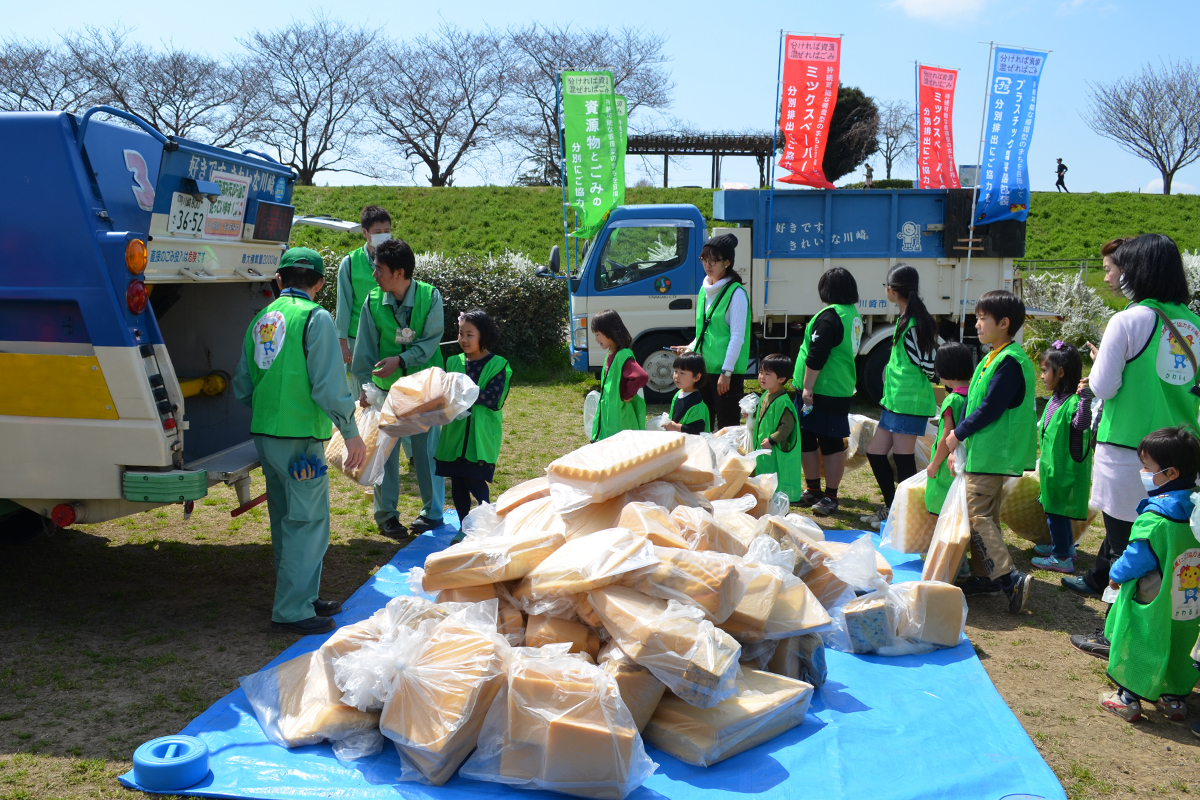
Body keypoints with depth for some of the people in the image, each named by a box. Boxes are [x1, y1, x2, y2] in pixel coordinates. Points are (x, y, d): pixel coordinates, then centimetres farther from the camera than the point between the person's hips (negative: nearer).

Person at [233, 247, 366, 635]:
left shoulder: (261, 320, 13)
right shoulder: (316, 318, -9)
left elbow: (242, 387, 17)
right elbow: (329, 384, -17)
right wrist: (351, 432, -11)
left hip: (263, 434, 8)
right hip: (300, 436, -8)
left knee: (286, 519, 16)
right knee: (308, 521, -2)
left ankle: (303, 597, 26)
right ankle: (291, 610, 1)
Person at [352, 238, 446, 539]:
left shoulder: (430, 296, -11)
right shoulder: (373, 301, -6)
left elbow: (431, 341, -11)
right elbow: (365, 347, 0)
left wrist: (401, 360, -23)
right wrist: (364, 384, -4)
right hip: (386, 386, 2)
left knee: (427, 447, 4)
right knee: (384, 449, 6)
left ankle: (432, 512, 21)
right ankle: (386, 514, 21)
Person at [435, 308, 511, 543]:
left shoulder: (497, 365, -4)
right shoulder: (453, 362, 10)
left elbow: (493, 398, -14)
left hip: (481, 434, -4)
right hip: (455, 432, 5)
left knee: (475, 481, -9)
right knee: (456, 481, 8)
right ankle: (464, 527, 22)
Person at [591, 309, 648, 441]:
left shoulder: (623, 356, -20)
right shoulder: (611, 355, 9)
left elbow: (642, 377, -34)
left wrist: (628, 395, -21)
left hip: (620, 421, -9)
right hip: (607, 416, 9)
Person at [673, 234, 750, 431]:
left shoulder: (736, 293, -10)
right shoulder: (705, 290, 14)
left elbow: (737, 337, -14)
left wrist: (726, 372, -18)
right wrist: (691, 348, 7)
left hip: (727, 372, -8)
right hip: (704, 368, 8)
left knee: (727, 426, -3)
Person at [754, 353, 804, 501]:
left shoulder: (783, 401, -24)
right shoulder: (766, 395, 6)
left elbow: (787, 425, -27)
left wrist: (772, 440, -25)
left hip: (778, 451, -10)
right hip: (764, 448, 10)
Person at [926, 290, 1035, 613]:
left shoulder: (1009, 361, -17)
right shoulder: (993, 358, 14)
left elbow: (990, 409, -20)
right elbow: (973, 402, 17)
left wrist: (958, 434, -9)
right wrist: (960, 438, 14)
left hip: (993, 454, -10)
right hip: (985, 452, 10)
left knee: (976, 513, -12)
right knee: (986, 514, 14)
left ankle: (1010, 577, -13)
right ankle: (984, 575, 23)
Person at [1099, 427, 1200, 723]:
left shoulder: (1154, 518, -25)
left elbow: (1137, 557, -19)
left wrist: (1116, 574, -1)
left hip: (1151, 606, -6)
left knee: (1136, 646, 9)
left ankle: (1128, 699, 19)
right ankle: (1176, 699, 32)